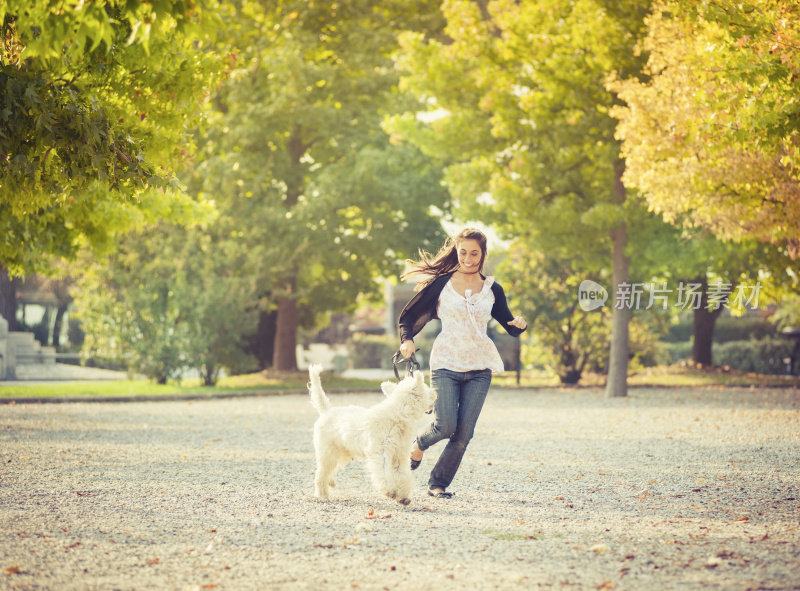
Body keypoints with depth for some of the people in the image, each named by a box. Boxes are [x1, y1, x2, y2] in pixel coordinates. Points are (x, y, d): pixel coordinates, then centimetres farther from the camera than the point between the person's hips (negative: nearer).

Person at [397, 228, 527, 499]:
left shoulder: (492, 289, 8)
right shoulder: (441, 284, 1)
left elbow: (510, 328, 11)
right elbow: (408, 316, 5)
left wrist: (520, 325, -12)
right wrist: (407, 340, -13)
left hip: (479, 368, 2)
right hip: (446, 365, -2)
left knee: (464, 432, -4)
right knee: (445, 426, -14)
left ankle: (438, 483, 11)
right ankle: (418, 445, 20)